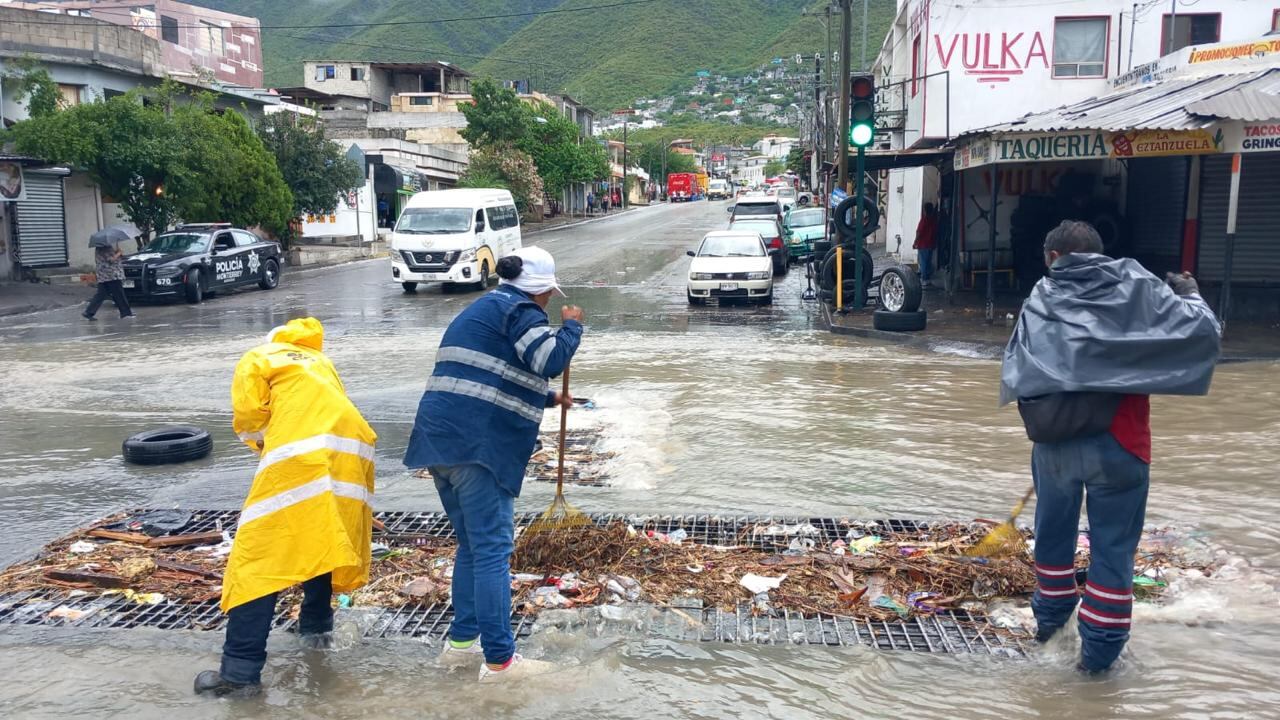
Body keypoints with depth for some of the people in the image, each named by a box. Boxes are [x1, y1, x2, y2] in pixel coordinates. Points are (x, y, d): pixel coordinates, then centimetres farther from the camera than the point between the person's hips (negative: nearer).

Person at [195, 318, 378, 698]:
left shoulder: (257, 358, 21)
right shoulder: (319, 361, 37)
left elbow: (248, 413, 6)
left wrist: (264, 443, 25)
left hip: (303, 455, -6)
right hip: (352, 449, 6)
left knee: (257, 558, -3)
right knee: (322, 540, 27)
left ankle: (240, 671, -5)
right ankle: (316, 627, 36)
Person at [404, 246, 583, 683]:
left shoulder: (482, 310, 27)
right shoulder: (519, 309, -3)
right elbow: (550, 360, -19)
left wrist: (548, 398, 42)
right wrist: (572, 325, -1)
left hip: (443, 440, 10)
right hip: (478, 445, -9)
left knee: (472, 545, 18)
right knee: (492, 550, -6)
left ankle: (461, 641, 24)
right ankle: (499, 659, -4)